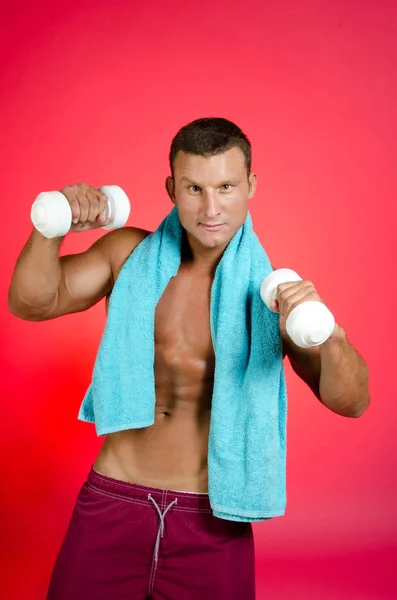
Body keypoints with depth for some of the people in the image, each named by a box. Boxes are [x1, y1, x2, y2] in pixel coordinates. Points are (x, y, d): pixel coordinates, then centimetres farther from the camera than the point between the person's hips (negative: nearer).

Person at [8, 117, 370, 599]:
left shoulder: (273, 290, -6)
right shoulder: (130, 253, -1)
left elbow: (351, 402, -11)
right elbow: (30, 302, -6)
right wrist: (51, 230, -24)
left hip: (213, 528, -1)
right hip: (111, 508, 1)